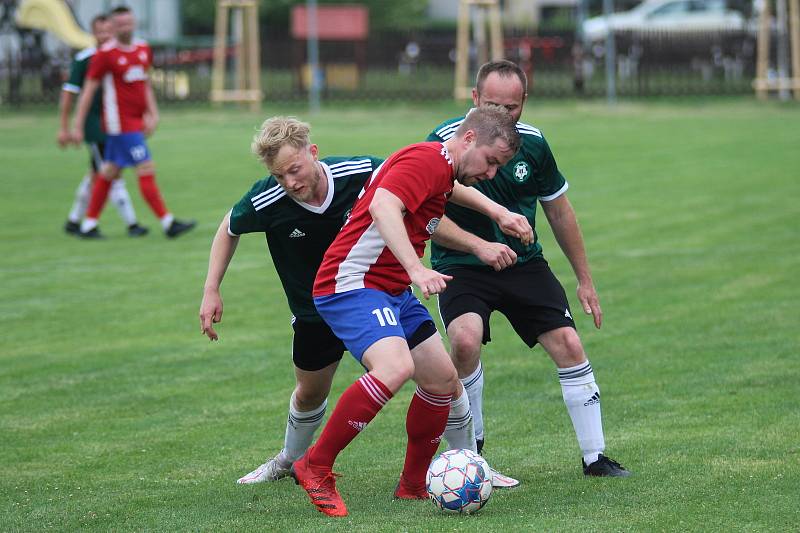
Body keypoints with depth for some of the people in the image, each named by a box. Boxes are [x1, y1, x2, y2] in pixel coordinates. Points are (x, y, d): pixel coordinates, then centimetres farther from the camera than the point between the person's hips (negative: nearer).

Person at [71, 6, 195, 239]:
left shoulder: (143, 49, 10)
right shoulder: (105, 54, -10)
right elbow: (88, 90, -7)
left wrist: (152, 114, 9)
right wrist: (78, 126, -6)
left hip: (136, 122, 7)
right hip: (120, 122, -7)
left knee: (109, 173, 12)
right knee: (147, 171, -10)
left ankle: (88, 226, 18)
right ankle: (168, 223, -8)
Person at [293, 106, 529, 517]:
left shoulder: (441, 167, 14)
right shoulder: (425, 159, -17)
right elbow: (383, 205, -36)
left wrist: (498, 212, 31)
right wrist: (415, 269, -44)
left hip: (393, 292, 11)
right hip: (352, 286, -11)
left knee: (442, 380, 10)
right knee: (395, 367, -31)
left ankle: (413, 485, 24)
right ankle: (315, 467, -20)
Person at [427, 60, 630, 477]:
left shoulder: (532, 143, -5)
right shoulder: (445, 141, -17)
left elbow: (559, 211, 9)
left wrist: (585, 280, 13)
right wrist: (479, 245, -34)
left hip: (524, 262, 4)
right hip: (461, 266, -4)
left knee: (568, 345, -8)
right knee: (465, 340, -28)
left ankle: (594, 457, 6)